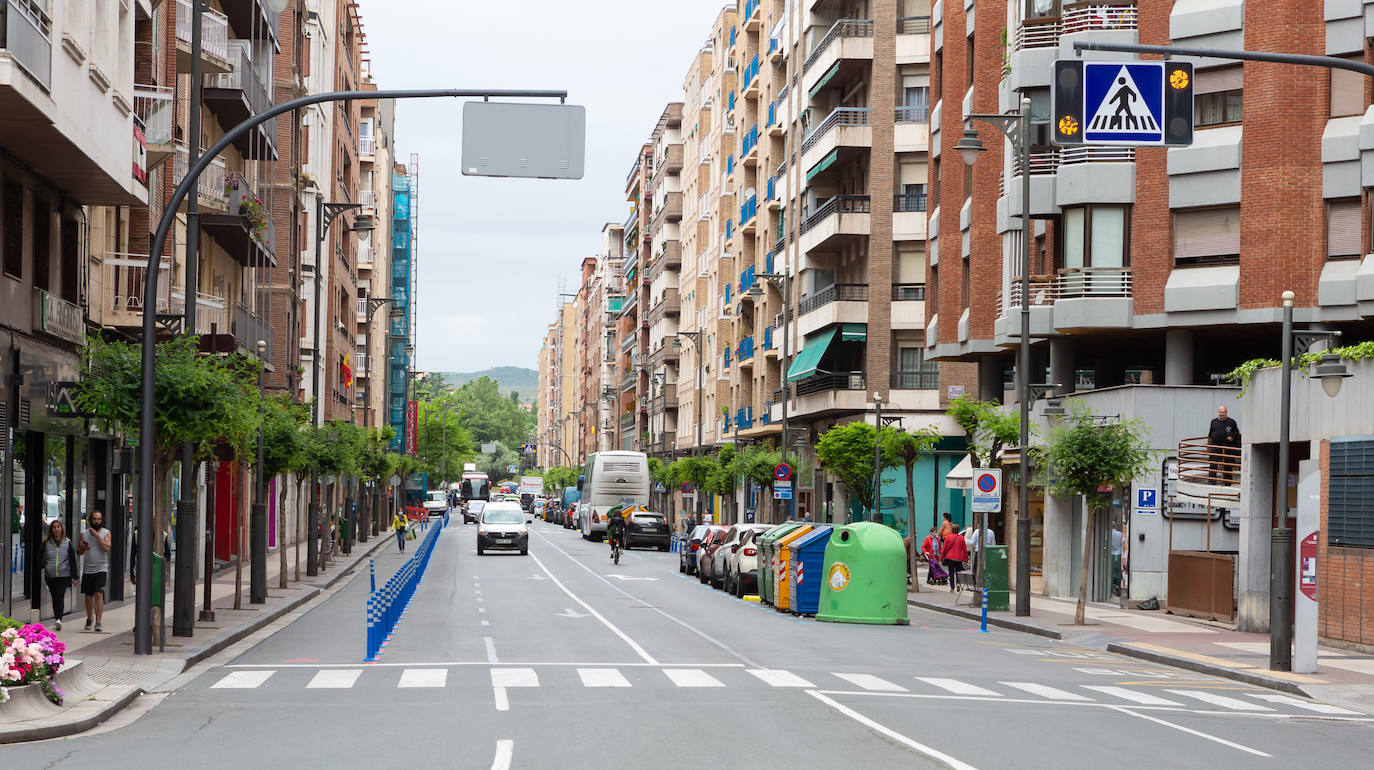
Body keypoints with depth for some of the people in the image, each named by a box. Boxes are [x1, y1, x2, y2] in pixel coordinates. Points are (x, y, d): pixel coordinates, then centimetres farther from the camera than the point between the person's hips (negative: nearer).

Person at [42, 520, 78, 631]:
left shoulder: (68, 543, 5)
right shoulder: (46, 543, 8)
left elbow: (73, 561, 6)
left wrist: (74, 577, 2)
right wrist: (43, 564, -13)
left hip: (64, 575, -3)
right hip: (50, 576, 3)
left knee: (60, 597, -16)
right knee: (54, 598, 8)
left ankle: (59, 619, -24)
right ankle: (56, 619, 17)